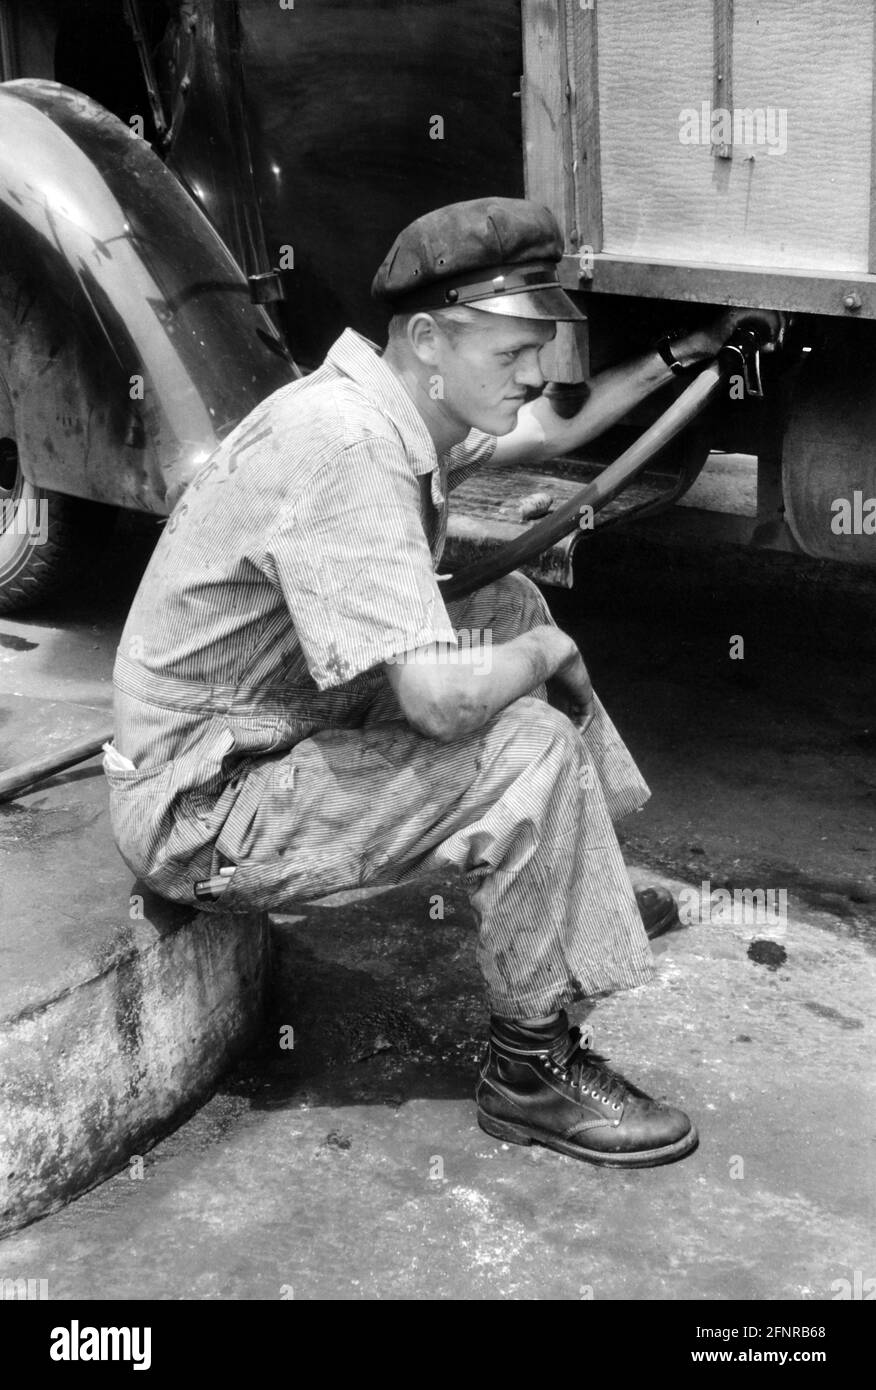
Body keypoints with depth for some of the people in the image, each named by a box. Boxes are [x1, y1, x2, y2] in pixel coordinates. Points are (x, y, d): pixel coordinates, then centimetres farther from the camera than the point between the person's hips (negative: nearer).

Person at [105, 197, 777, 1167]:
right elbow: (441, 699, -33)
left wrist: (679, 355, 24)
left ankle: (585, 889, 28)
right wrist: (547, 655, -13)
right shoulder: (343, 442, -29)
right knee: (530, 752, -19)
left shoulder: (409, 411, 1)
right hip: (200, 807, -10)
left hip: (288, 728, 10)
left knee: (513, 610, 13)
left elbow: (555, 432, 24)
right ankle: (532, 1074, -3)